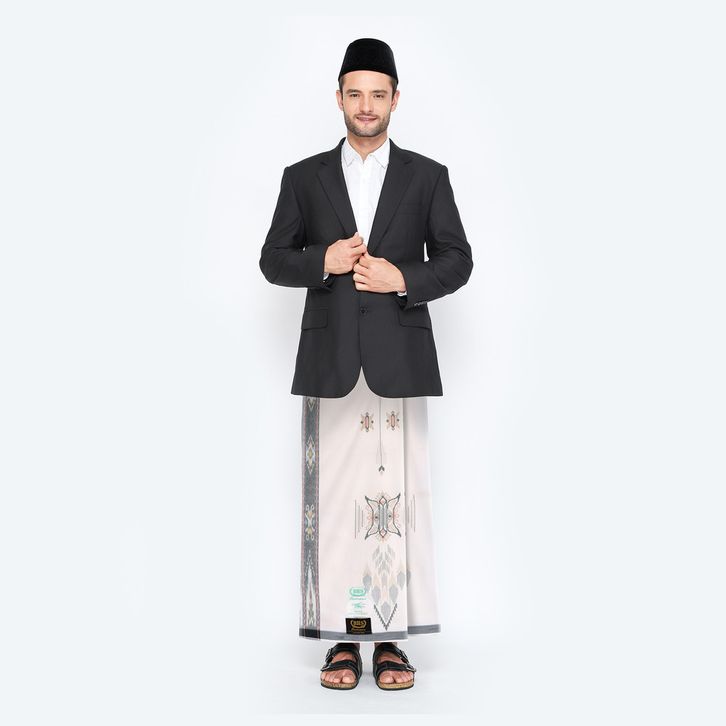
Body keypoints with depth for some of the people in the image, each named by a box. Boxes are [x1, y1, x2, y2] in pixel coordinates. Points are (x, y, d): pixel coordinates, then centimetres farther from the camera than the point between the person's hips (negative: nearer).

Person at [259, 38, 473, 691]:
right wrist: (323, 262, -7)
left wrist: (404, 279, -9)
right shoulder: (304, 177, 13)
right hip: (330, 360, 1)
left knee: (398, 495, -1)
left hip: (400, 359, -1)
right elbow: (273, 260, 12)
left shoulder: (428, 176, 11)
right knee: (332, 497, 1)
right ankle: (343, 638, 11)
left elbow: (457, 261, 8)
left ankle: (392, 641, 9)